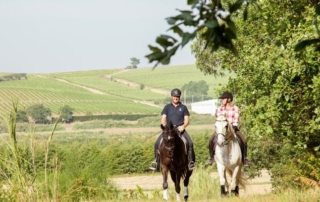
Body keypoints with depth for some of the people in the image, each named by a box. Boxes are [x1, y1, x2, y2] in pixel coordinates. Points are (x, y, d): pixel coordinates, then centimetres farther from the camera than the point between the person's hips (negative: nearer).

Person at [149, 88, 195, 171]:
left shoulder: (183, 107, 11)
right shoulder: (167, 107, 12)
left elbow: (186, 120, 6)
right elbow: (163, 119, 6)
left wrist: (183, 126, -15)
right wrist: (165, 126, -14)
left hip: (180, 129, -1)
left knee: (189, 143, -24)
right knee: (157, 143, -18)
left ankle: (190, 161, -17)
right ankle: (156, 161, -6)